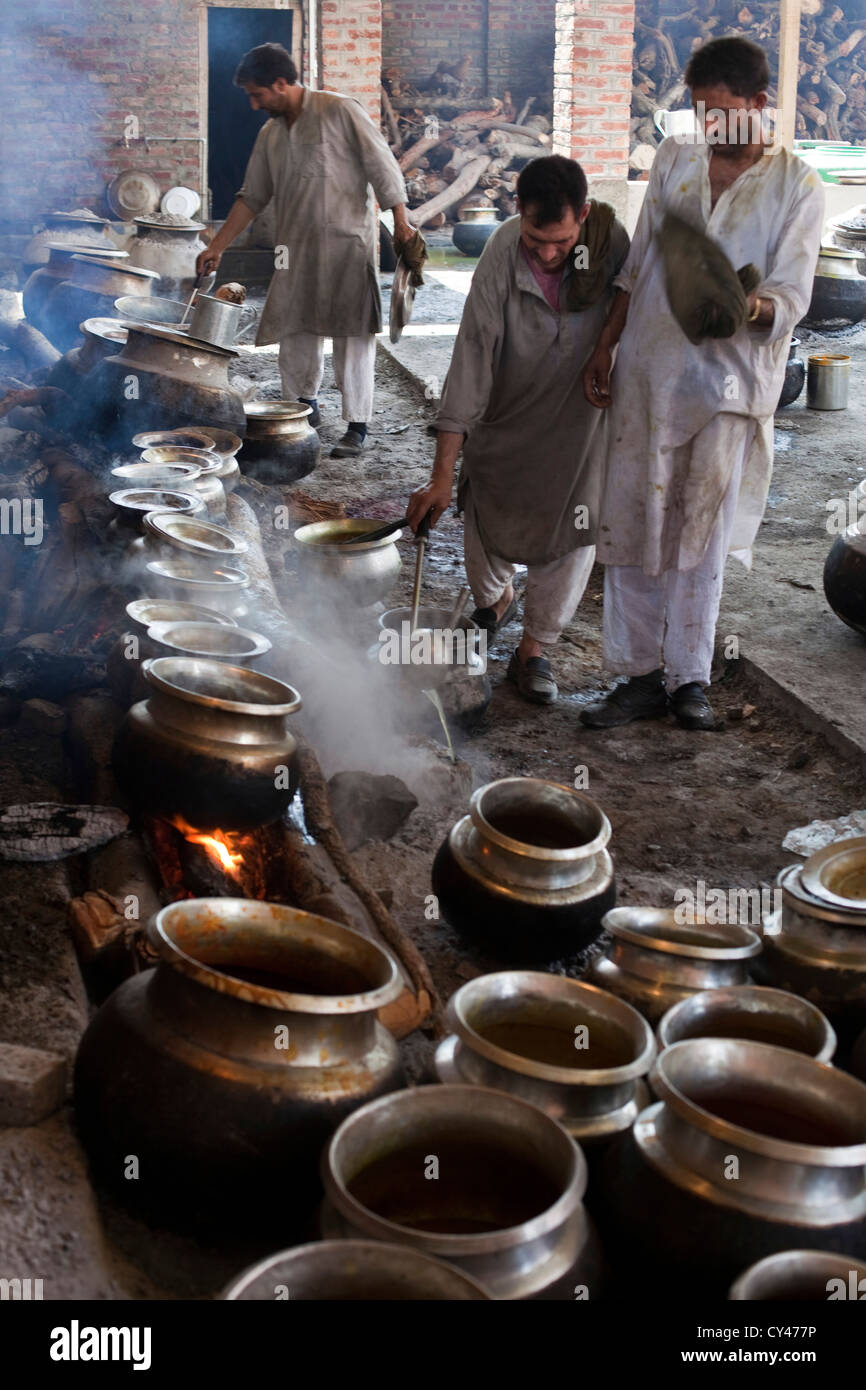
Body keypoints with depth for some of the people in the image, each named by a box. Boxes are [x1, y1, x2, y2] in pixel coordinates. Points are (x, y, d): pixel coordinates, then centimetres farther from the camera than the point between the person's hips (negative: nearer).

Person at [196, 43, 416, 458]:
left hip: (348, 242, -6)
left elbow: (382, 167, -7)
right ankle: (304, 407, 28)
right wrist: (217, 247, 13)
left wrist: (401, 222, -12)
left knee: (353, 334, -6)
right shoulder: (270, 134, 13)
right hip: (297, 249, 6)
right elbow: (251, 196, 17)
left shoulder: (339, 112, -6)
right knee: (295, 331, 8)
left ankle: (357, 427, 0)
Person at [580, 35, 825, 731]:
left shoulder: (797, 188, -3)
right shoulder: (674, 157, 9)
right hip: (648, 372, 3)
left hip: (731, 383, -3)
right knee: (632, 525, 4)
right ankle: (640, 674, 14)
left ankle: (690, 678, 16)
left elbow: (793, 295, -9)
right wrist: (604, 346, 13)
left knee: (703, 537, 4)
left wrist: (752, 308, -31)